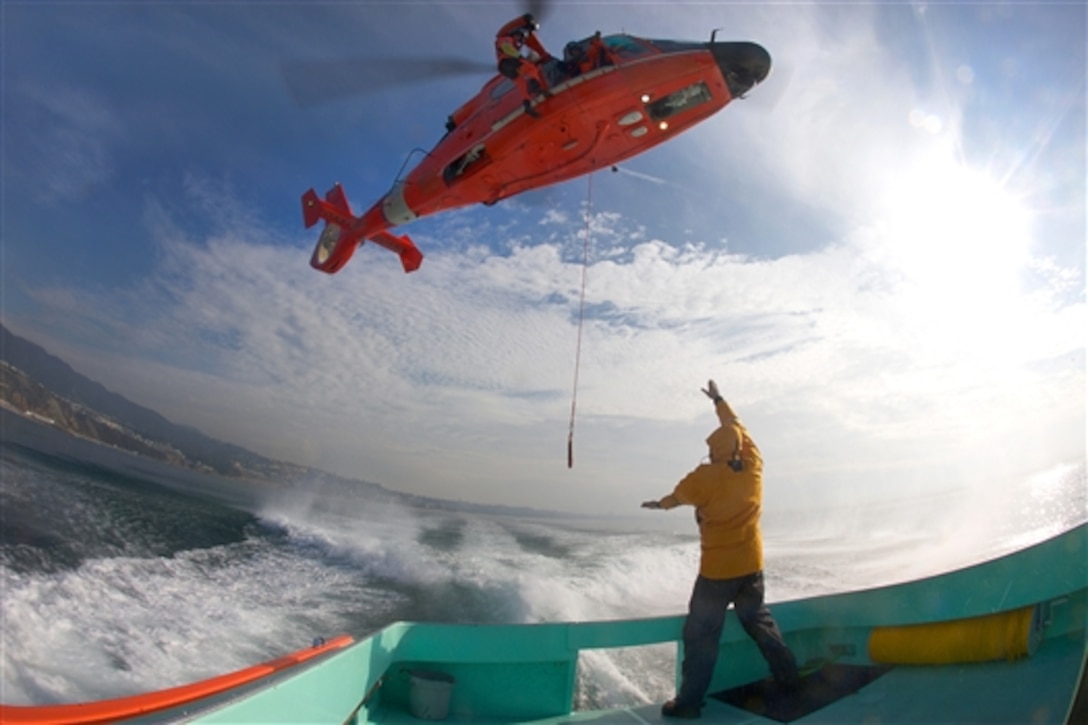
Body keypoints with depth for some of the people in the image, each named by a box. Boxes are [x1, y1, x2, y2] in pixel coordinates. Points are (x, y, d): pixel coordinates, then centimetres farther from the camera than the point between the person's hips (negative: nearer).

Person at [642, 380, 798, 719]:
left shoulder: (705, 476, -15)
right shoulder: (753, 466, -3)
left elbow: (677, 497, 3)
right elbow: (737, 427, 11)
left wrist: (658, 503, 25)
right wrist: (718, 399, 24)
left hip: (717, 569, -5)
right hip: (752, 565, 5)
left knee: (700, 636, 1)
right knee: (760, 622, 24)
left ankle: (689, 701, 3)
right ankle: (789, 678, 31)